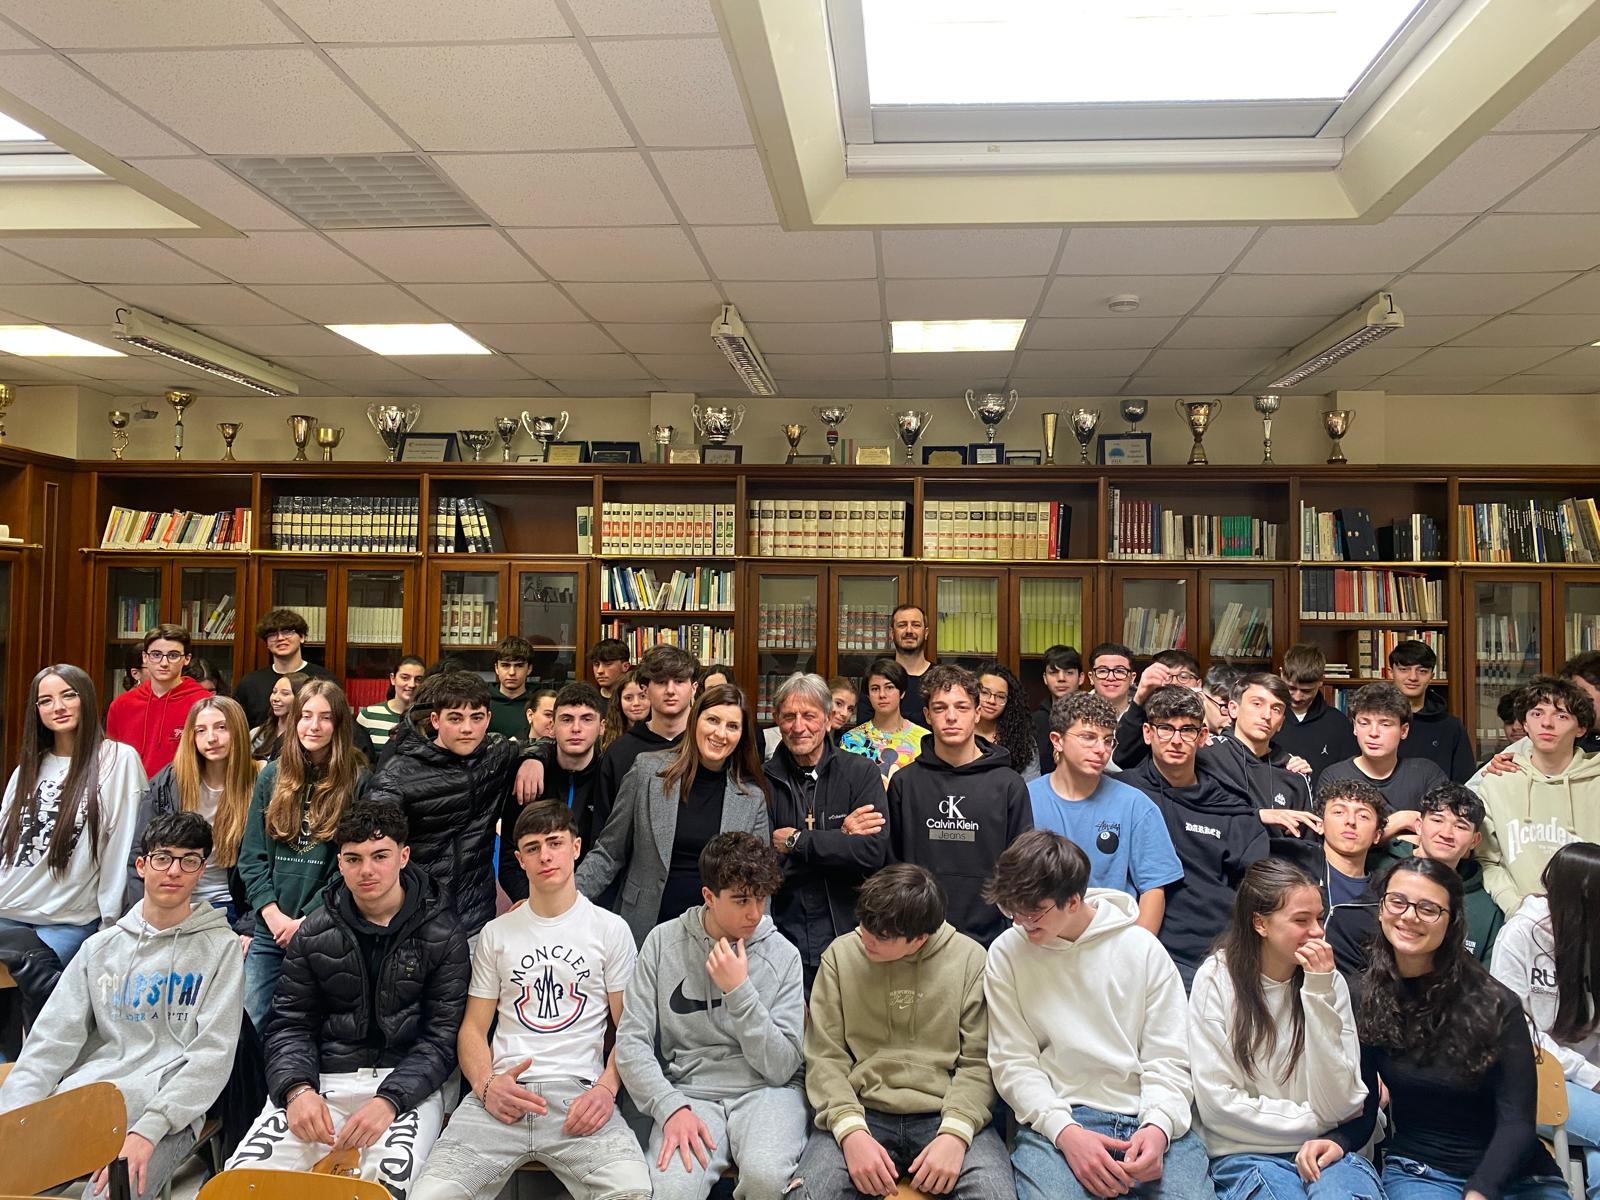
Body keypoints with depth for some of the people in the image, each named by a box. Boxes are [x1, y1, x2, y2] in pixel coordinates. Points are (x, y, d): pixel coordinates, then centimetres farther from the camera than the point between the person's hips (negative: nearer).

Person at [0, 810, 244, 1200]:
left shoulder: (220, 947, 4)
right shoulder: (100, 947, 17)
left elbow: (213, 1052, -4)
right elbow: (51, 1039, 10)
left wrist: (149, 1128, -17)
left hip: (167, 1114, -3)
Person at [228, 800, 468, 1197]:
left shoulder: (441, 933, 0)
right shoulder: (315, 932, 9)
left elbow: (442, 1036, -3)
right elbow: (290, 1023, 10)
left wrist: (389, 1101, -19)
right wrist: (298, 1088, -11)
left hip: (405, 1083, -3)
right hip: (324, 1079, 3)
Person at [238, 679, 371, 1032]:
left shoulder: (358, 782, -3)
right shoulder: (272, 775, 7)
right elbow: (251, 854, 6)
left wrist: (307, 920, -11)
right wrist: (272, 913, -6)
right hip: (269, 929, 3)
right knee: (250, 1026, 7)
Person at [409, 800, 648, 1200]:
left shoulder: (610, 929, 9)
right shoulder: (497, 933, 16)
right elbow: (474, 1027, 15)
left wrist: (606, 1088, -11)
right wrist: (486, 1084, -6)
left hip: (579, 1093, -1)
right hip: (502, 1095, 2)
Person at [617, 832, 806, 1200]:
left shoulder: (783, 955, 0)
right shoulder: (664, 941, 2)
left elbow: (781, 1068, -4)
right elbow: (631, 1042, -1)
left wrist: (739, 991, -14)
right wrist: (671, 1107, -16)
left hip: (765, 1090, 1)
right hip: (689, 1091, -1)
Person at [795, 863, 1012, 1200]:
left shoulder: (970, 958, -1)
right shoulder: (840, 954, 1)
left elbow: (978, 1061, -2)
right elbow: (825, 1057, 0)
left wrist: (955, 1132, -17)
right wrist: (851, 1130, -15)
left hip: (946, 1114, 0)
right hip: (860, 1113, 1)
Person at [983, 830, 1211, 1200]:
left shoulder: (1143, 948, 3)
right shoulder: (1007, 954, 3)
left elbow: (1168, 1059, 3)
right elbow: (1013, 1062, 0)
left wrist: (1159, 1126, -16)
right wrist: (1066, 1131, -15)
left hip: (1148, 1119, 1)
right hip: (1055, 1120, -1)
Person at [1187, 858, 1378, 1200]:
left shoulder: (1329, 982, 0)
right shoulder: (1216, 978, -6)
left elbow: (1337, 1105, -8)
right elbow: (1217, 1103, -9)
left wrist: (1319, 992, -14)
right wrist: (1316, 1122, -6)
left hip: (1327, 1149, 2)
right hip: (1247, 1153, -2)